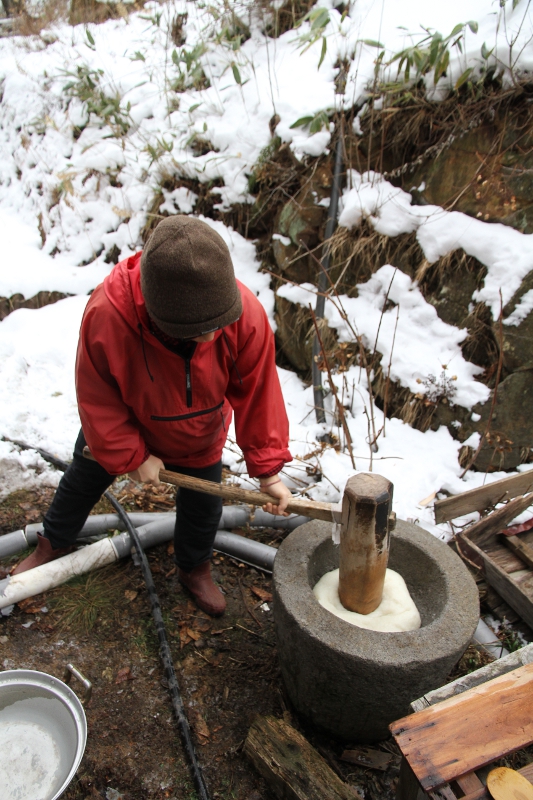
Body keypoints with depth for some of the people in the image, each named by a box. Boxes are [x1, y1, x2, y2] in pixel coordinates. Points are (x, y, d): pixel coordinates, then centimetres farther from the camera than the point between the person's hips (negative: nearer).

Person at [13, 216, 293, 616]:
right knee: (82, 482, 22)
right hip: (119, 429, 0)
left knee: (203, 506, 13)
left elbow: (258, 394, -24)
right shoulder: (107, 314, -40)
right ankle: (54, 544, 54)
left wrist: (268, 470, -22)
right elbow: (96, 399, -24)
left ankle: (195, 568, 46)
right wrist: (132, 457, -18)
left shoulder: (246, 315, -37)